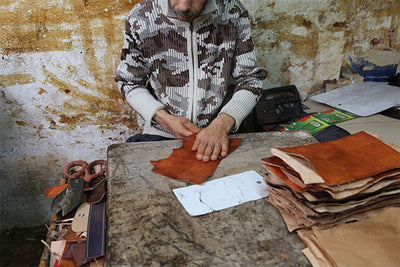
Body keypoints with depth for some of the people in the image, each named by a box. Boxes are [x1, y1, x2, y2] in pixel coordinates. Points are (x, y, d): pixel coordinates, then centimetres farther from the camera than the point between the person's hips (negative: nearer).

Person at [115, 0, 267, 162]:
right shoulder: (140, 17, -5)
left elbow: (250, 79, -2)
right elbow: (129, 82, 5)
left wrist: (222, 124, -20)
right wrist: (164, 118, -11)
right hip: (161, 134, 1)